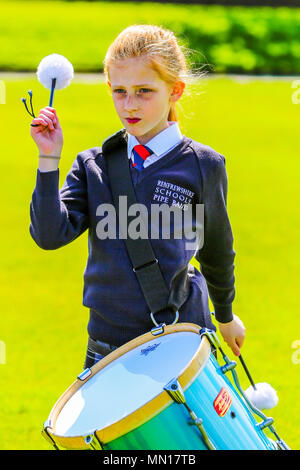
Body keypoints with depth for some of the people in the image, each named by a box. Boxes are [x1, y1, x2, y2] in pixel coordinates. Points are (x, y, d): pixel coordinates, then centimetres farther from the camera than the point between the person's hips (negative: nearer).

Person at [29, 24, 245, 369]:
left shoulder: (202, 166, -1)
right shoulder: (93, 166, 6)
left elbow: (216, 250, 12)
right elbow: (50, 234, -6)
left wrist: (225, 315, 24)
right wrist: (49, 160, -12)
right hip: (107, 345, 3)